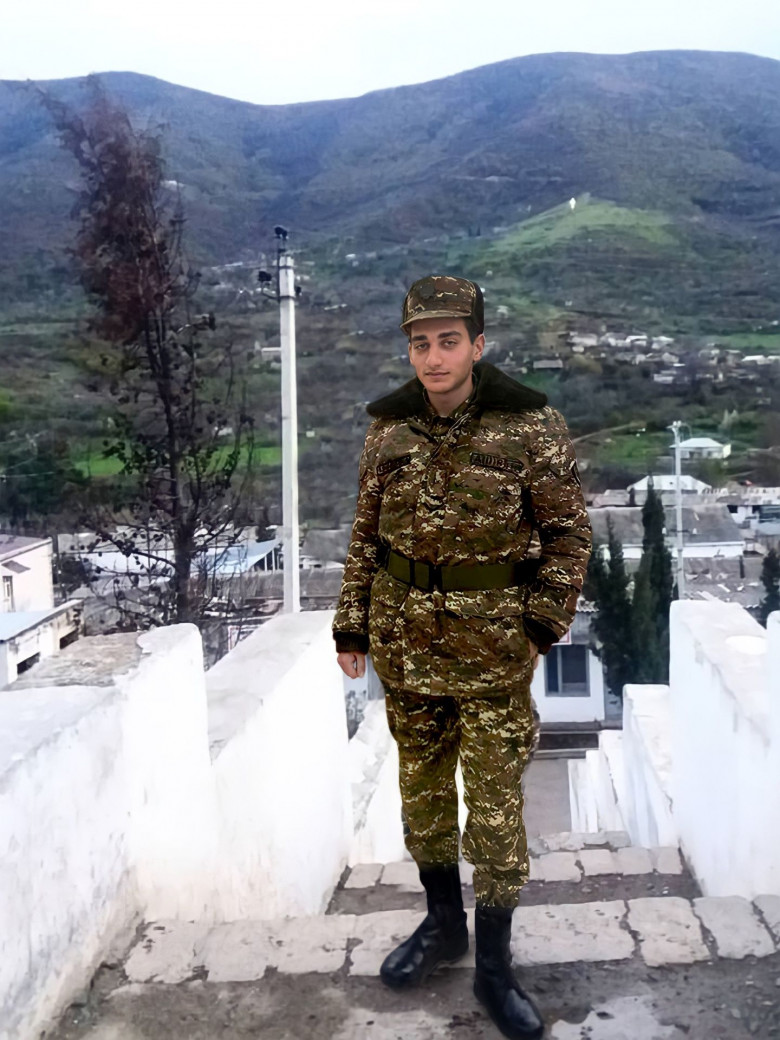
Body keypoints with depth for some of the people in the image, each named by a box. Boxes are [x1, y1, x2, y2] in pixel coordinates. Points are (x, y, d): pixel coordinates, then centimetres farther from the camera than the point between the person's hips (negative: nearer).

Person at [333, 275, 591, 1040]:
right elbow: (366, 533, 7)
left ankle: (493, 966, 18)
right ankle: (442, 924, 36)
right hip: (406, 634, 4)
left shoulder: (531, 427, -11)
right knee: (422, 781, 15)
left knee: (495, 798, 2)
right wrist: (351, 626, 6)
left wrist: (544, 622, -11)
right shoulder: (389, 429, -1)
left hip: (494, 640, -3)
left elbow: (569, 530, -4)